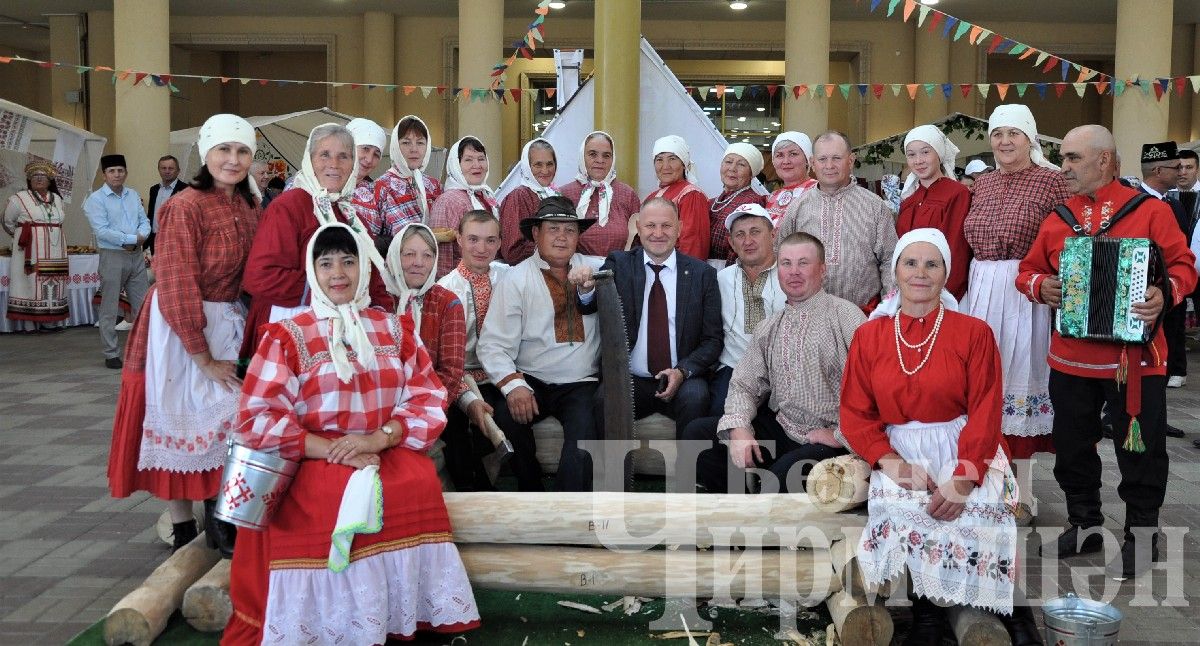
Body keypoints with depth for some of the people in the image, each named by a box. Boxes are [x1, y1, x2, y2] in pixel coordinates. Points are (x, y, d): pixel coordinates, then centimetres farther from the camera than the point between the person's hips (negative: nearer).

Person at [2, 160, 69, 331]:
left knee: (53, 285, 4)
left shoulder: (56, 199, 13)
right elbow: (7, 222, 10)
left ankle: (50, 321, 9)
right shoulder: (19, 198, -1)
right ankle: (30, 323, -6)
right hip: (30, 251, -4)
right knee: (31, 284, -6)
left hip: (54, 252, 5)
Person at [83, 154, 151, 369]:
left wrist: (141, 237, -12)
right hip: (112, 257, -5)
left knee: (142, 305, 8)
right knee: (109, 309, 1)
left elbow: (145, 222, 10)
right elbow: (102, 231, -16)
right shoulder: (96, 199, -6)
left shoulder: (133, 195, 12)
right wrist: (132, 239, -13)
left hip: (136, 255, 5)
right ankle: (111, 355, 8)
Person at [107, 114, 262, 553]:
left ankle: (220, 518, 19)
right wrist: (204, 358, -17)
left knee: (227, 419, 7)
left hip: (229, 323, 7)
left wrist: (244, 330, 3)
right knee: (181, 421, 3)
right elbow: (177, 290, -20)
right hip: (181, 327, -6)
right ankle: (184, 530, 15)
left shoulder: (248, 206, 5)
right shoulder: (185, 207, -17)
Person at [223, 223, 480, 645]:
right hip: (317, 465, -2)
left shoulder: (394, 328, 14)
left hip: (392, 457, 2)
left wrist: (379, 438, -13)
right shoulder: (288, 336, 5)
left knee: (419, 487, -28)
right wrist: (331, 448, -14)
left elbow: (428, 400, 6)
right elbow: (258, 419, -4)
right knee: (336, 500, -32)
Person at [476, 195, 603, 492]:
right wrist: (513, 384, -22)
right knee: (505, 415, -29)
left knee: (585, 433, -29)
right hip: (531, 382, -1)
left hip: (582, 384, 1)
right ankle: (533, 498, -7)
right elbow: (493, 345, -6)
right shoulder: (516, 280, 2)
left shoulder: (596, 269, 12)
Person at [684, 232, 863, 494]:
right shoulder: (767, 330, 14)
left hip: (827, 438, -6)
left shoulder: (846, 316, -7)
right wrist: (738, 428, -10)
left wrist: (841, 435, -14)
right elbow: (744, 383, 10)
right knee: (697, 433, -7)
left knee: (782, 474, -34)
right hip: (777, 428, 6)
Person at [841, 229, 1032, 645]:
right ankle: (926, 612, -7)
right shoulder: (869, 336, 7)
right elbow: (855, 413, 4)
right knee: (899, 511, -28)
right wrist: (892, 463, -13)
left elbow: (985, 415, -5)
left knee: (976, 516, -27)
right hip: (900, 453, 1)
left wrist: (962, 480, -17)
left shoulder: (973, 332, 1)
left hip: (965, 453, -1)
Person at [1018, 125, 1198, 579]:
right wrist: (1040, 286, -8)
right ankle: (1084, 525, 30)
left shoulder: (1150, 211, -3)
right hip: (1070, 359, 4)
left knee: (1139, 451, 5)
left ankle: (1142, 536, 21)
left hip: (1135, 358, -4)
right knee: (1072, 448, 14)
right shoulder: (1056, 220, 8)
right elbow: (1027, 270, 13)